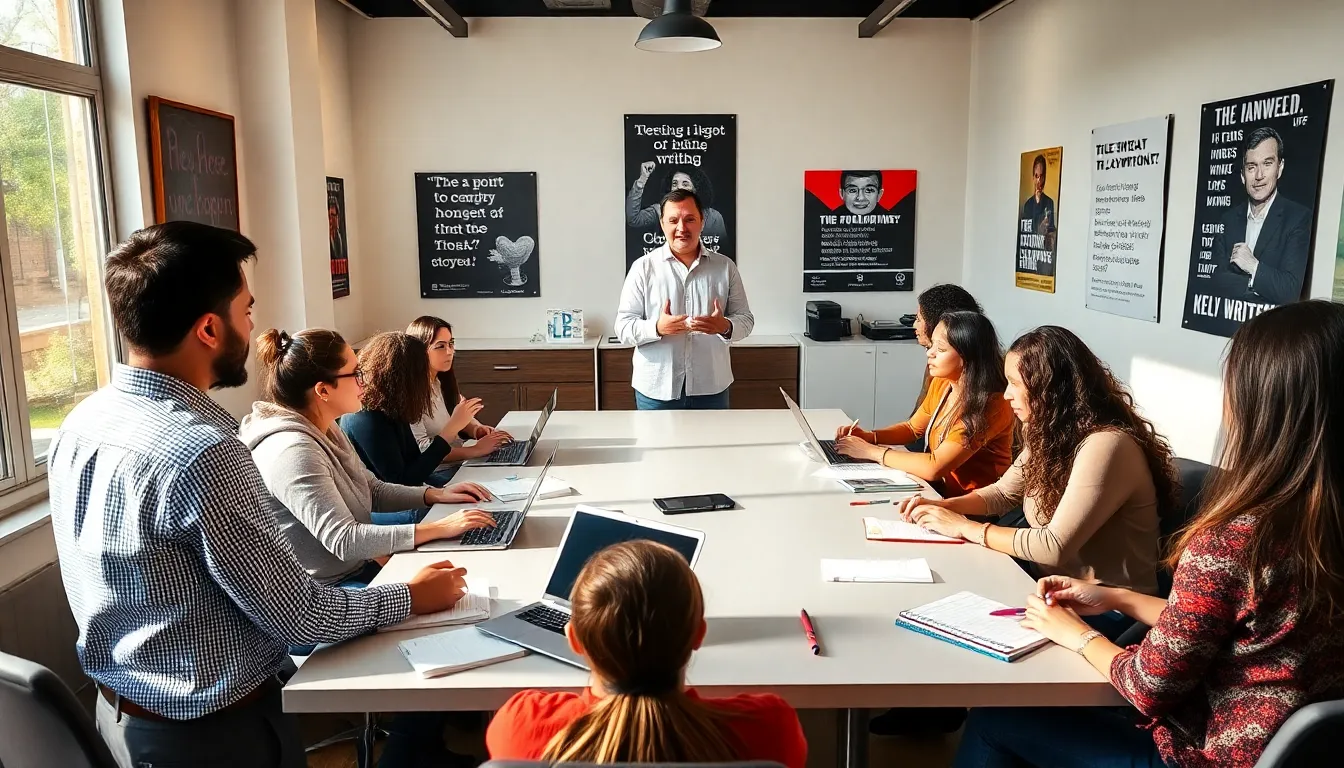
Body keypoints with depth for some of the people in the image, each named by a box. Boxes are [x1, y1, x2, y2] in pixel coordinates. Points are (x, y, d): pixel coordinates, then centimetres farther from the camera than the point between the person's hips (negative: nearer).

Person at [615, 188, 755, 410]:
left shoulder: (725, 266, 4)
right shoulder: (643, 267, -1)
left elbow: (745, 319, 6)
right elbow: (623, 326, -3)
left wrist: (725, 327, -17)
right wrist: (657, 328, -23)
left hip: (711, 388, 2)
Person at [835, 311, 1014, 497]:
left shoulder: (989, 406, -25)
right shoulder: (941, 384, -2)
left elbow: (934, 467, -27)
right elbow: (913, 428, 15)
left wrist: (872, 451, -18)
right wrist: (870, 437, -4)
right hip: (938, 488, 6)